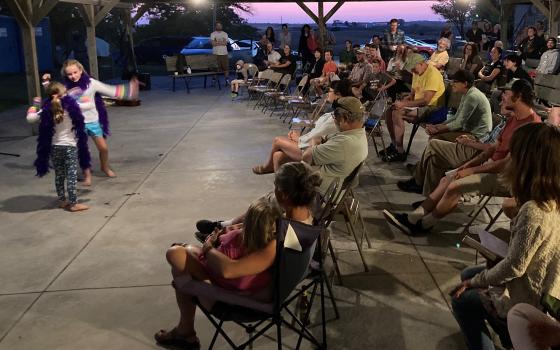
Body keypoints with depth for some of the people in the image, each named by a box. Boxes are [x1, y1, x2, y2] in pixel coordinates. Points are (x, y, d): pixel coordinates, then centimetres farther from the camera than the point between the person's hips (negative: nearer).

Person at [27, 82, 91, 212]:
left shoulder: (46, 110, -6)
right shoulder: (71, 106, -13)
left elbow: (30, 118, 2)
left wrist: (34, 105, 16)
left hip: (54, 147, 4)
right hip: (70, 146, -4)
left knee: (59, 175, 15)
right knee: (71, 175, 0)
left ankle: (62, 201, 26)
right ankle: (73, 203, 2)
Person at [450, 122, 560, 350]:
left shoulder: (533, 212, -34)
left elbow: (514, 267, -24)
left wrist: (476, 281, -11)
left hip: (527, 303, -8)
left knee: (462, 300, 9)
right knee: (468, 275, 22)